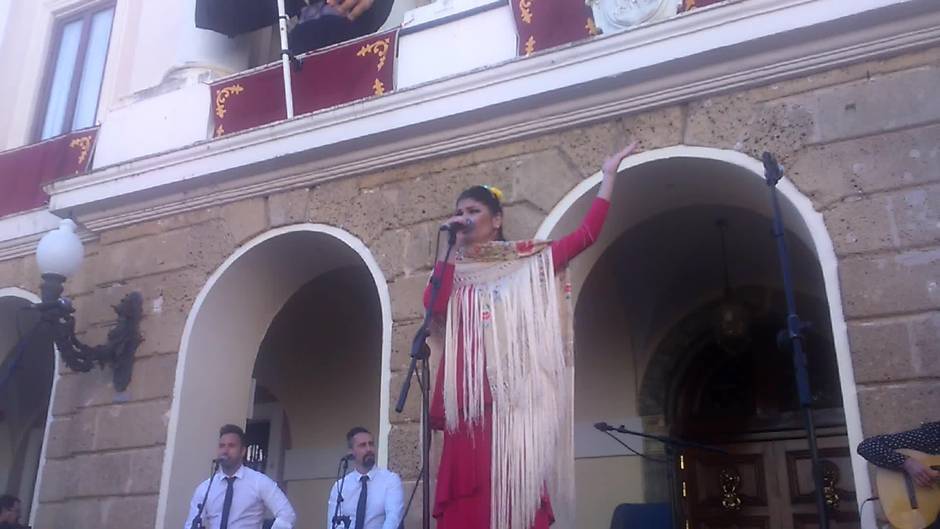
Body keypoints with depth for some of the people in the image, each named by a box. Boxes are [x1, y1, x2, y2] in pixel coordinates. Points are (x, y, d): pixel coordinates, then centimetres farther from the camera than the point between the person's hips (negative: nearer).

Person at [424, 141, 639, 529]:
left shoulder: (527, 259, 11)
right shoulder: (455, 269, 16)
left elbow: (586, 234, 5)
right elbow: (433, 305, -4)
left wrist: (609, 174, 8)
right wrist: (449, 246, 0)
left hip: (517, 393, -2)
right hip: (471, 395, 2)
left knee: (514, 484, -7)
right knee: (469, 489, -4)